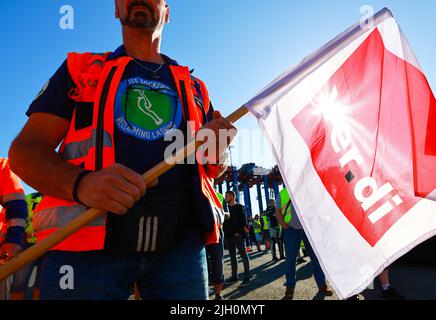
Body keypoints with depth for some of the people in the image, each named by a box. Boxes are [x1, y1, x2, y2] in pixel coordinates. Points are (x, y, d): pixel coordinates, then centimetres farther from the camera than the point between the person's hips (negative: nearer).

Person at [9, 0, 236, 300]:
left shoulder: (194, 86, 18)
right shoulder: (79, 68, 12)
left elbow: (215, 168, 20)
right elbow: (25, 150, 3)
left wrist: (217, 151, -5)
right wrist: (80, 183, -19)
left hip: (180, 242, 2)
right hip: (84, 239, -1)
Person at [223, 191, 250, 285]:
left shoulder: (239, 207, -1)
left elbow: (243, 220, -7)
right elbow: (224, 221, 16)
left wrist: (239, 232, -15)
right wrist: (225, 232, 3)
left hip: (238, 235, -6)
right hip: (228, 235, 6)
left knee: (243, 255, -3)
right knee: (232, 256, 11)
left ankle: (246, 277, -1)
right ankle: (234, 276, 19)